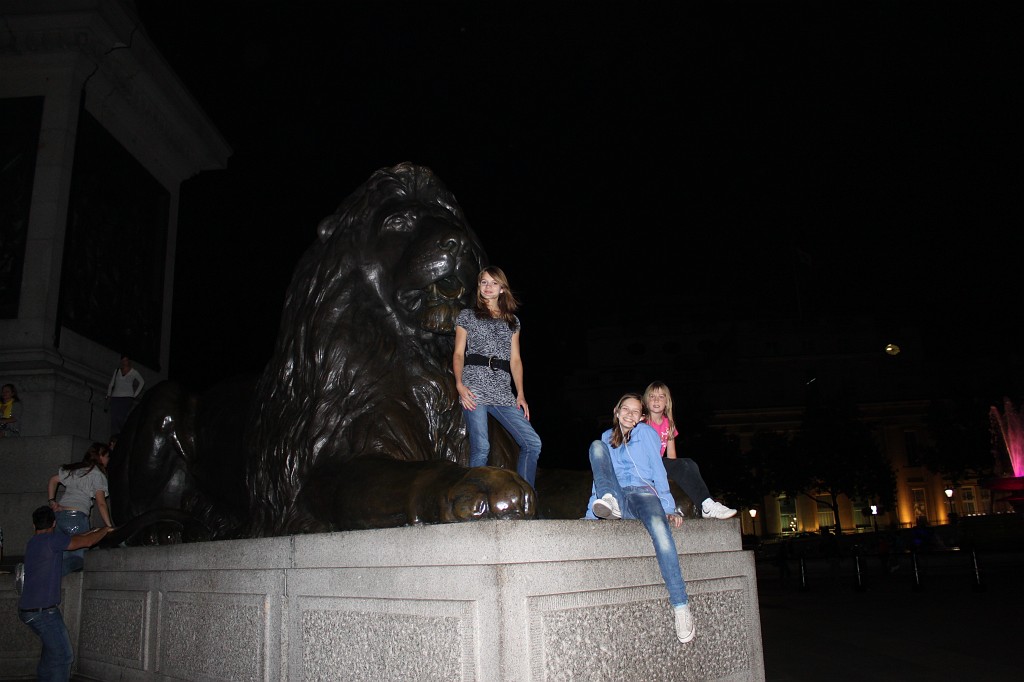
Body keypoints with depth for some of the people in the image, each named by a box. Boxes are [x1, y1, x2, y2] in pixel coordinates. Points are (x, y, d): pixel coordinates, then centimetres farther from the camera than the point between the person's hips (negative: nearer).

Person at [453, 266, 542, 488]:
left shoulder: (512, 321, 22)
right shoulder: (467, 316, 13)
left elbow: (515, 359, 17)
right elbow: (458, 353, 7)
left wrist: (521, 393, 6)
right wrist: (459, 384, -9)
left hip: (503, 392, 4)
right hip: (475, 388, -4)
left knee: (532, 443, -5)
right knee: (481, 448, -13)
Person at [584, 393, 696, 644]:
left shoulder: (646, 432, 14)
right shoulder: (607, 437, 24)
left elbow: (658, 471, 6)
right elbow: (598, 479, 24)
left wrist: (669, 508, -3)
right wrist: (590, 514, 13)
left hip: (642, 493, -3)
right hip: (616, 496, 3)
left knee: (659, 527, -37)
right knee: (595, 445, -13)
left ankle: (681, 608, -38)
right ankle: (610, 502, -37)